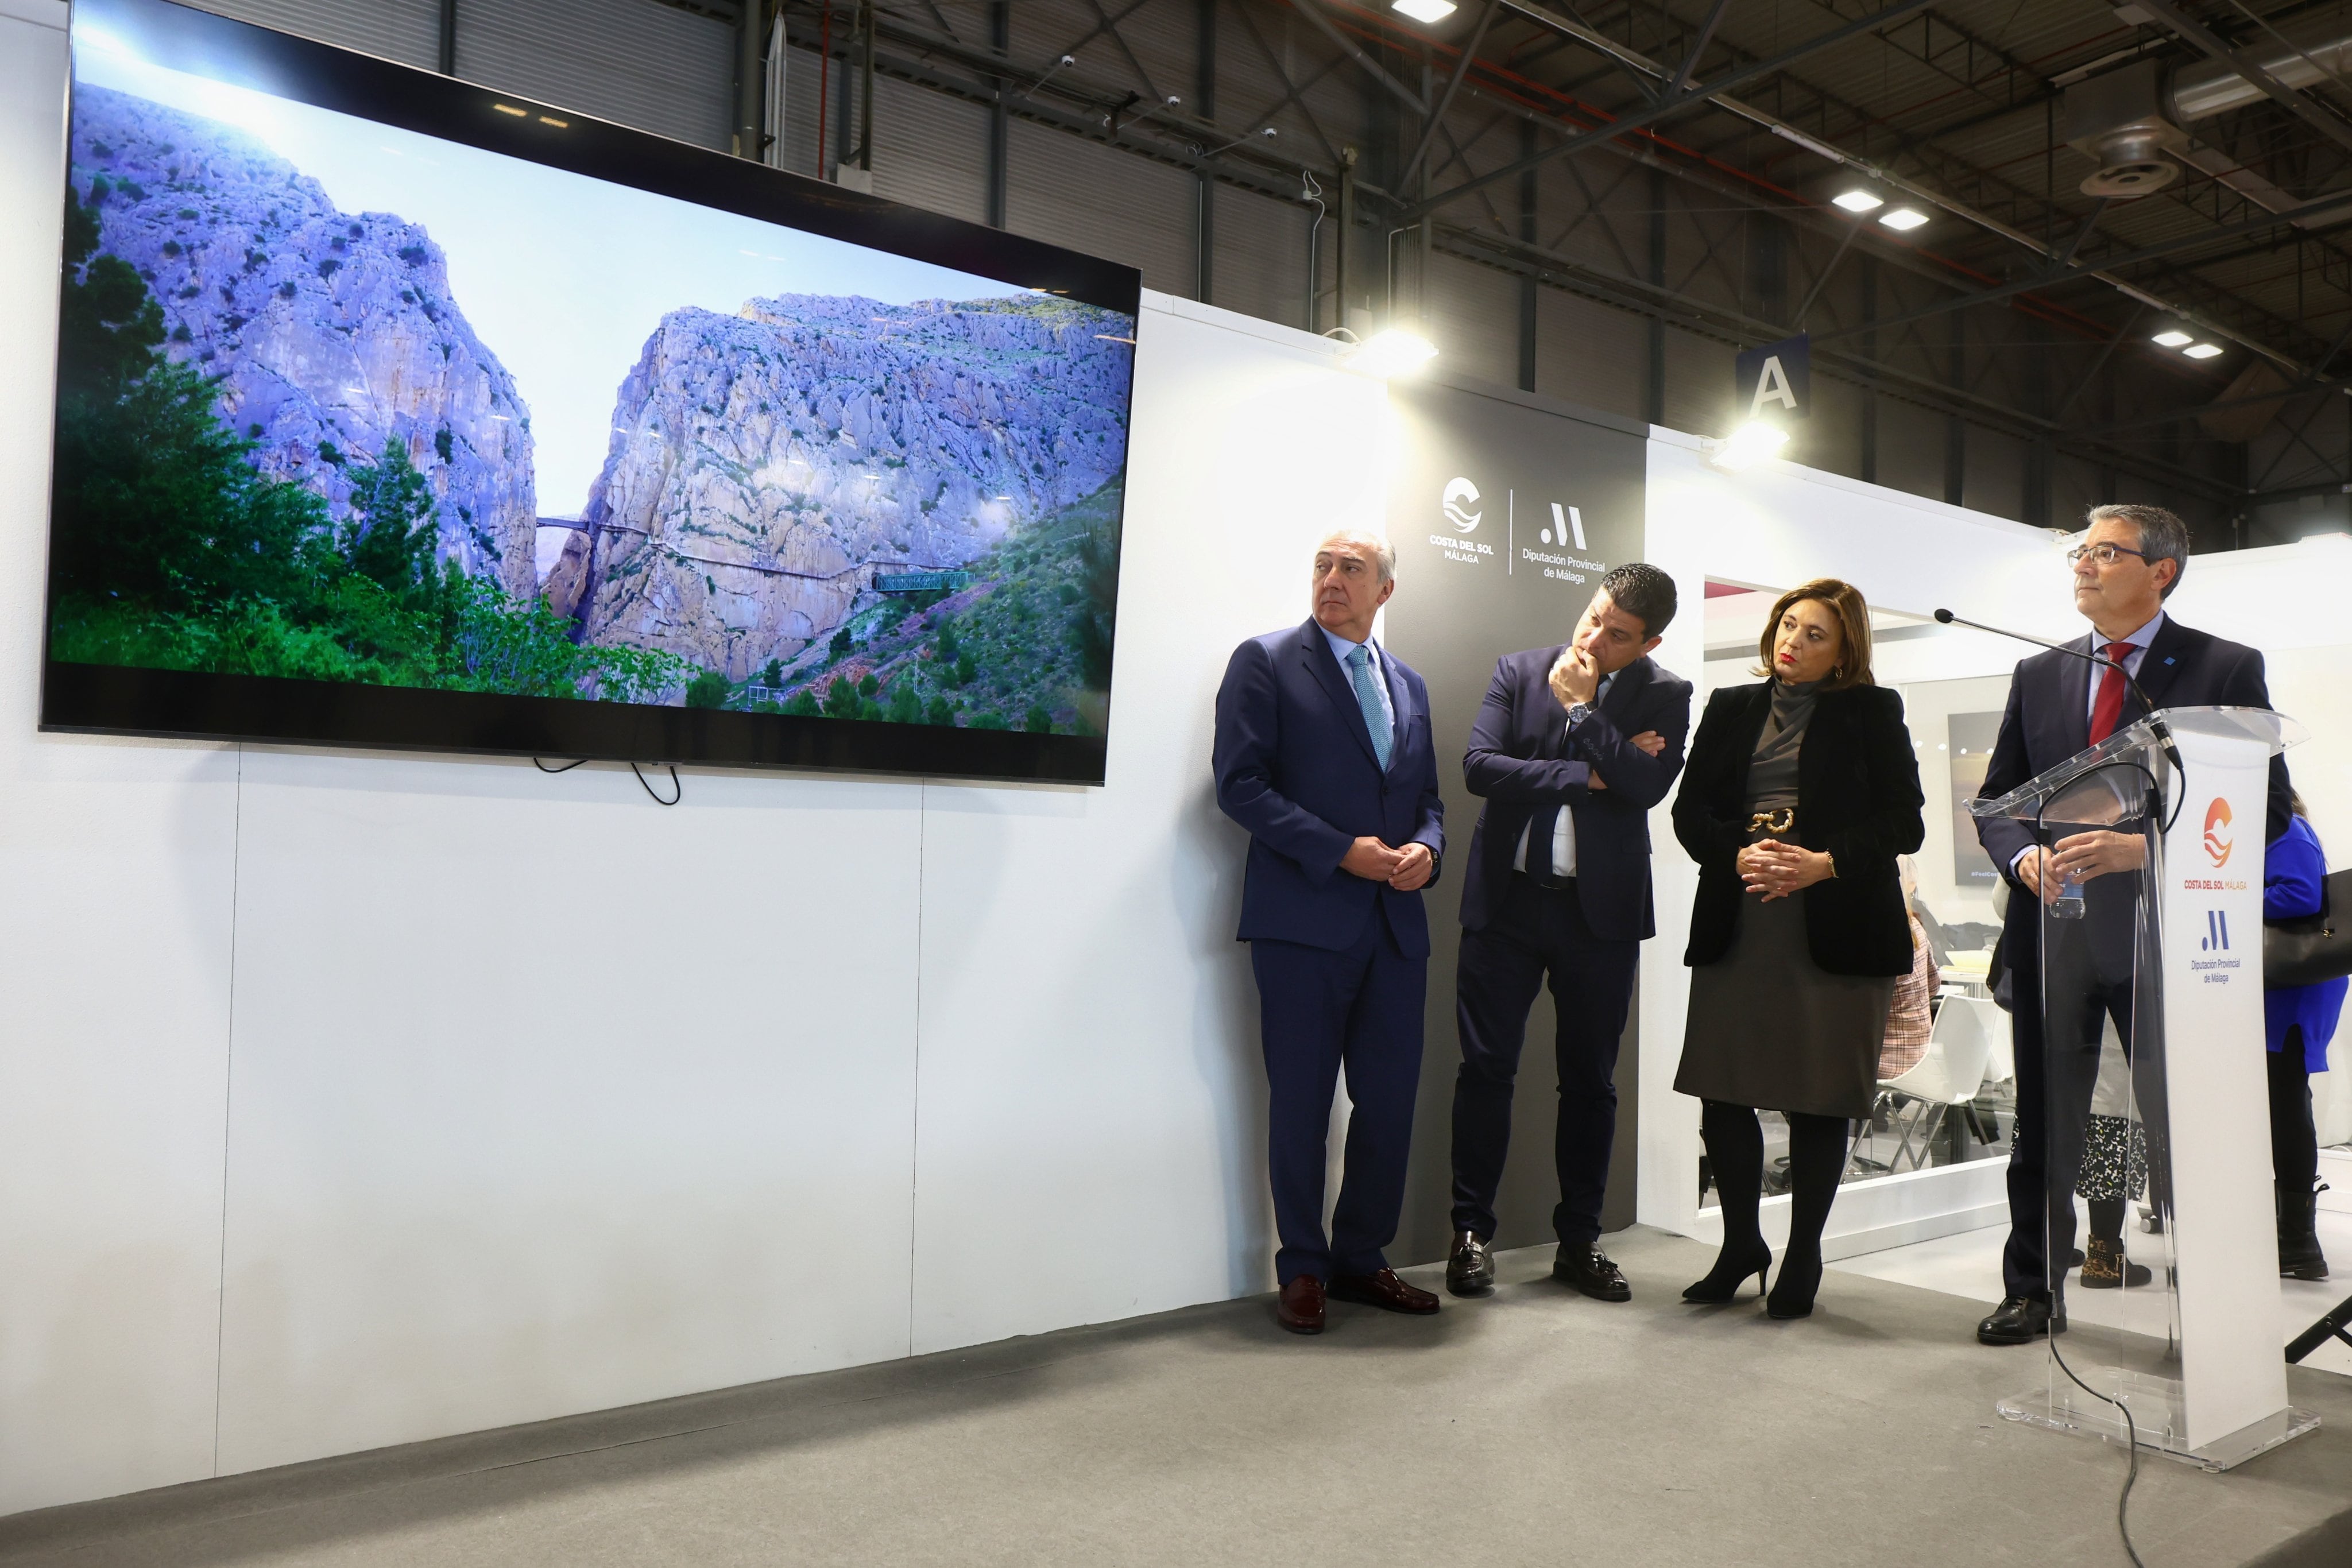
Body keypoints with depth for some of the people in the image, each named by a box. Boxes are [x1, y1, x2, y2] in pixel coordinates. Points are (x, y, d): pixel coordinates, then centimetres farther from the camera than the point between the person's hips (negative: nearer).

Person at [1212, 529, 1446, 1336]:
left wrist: (1425, 850, -2)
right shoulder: (1266, 661, 0)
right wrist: (1343, 851, -14)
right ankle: (1303, 1270, 18)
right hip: (1305, 920, -5)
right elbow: (1240, 784, -9)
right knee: (1301, 1103, 3)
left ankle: (1361, 1260, 24)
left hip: (1396, 922, 5)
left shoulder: (1408, 684, 18)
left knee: (1390, 1102, 8)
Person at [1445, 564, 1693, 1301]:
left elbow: (1648, 783, -14)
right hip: (1507, 900, 0)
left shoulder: (1663, 696, 3)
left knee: (1590, 1079, 8)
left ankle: (1580, 1240, 21)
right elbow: (1479, 765, -9)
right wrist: (1587, 775, -11)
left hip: (1600, 908, 1)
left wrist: (1581, 707, -12)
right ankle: (1471, 1232, 13)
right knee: (1485, 1068, 1)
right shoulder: (1517, 671, 4)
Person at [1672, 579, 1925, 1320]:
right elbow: (1690, 810, 8)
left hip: (1836, 929, -2)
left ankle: (1803, 1258, 20)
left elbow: (1903, 822, -1)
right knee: (1722, 1092, 3)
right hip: (1734, 924, 3)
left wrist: (1824, 863, -15)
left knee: (1818, 1102, 3)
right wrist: (1739, 854, -11)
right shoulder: (1732, 708, 13)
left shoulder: (1873, 712, 6)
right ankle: (1741, 1244, 23)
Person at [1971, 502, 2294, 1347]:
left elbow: (2266, 809, -5)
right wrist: (2025, 857, -8)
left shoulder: (2226, 669, 0)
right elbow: (1996, 800, 14)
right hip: (2054, 930, 4)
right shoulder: (2039, 676, 12)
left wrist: (2143, 849, -18)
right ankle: (2033, 1292, 26)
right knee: (2043, 1131, 12)